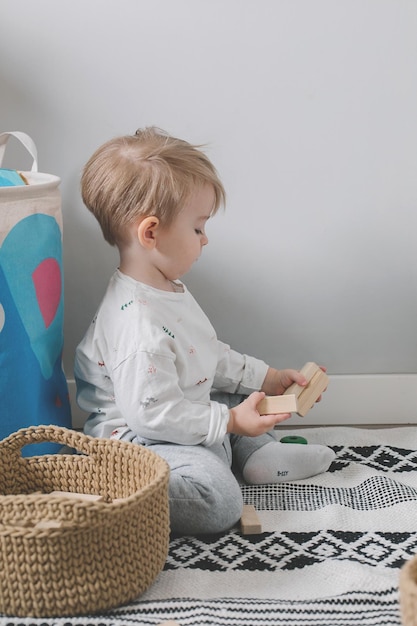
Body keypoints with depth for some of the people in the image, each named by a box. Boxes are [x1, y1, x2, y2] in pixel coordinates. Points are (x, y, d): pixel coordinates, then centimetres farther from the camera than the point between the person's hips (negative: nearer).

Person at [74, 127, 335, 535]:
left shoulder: (167, 289, 5)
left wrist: (266, 377, 11)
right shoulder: (138, 323, -30)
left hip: (185, 422, 11)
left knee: (238, 389, 24)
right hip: (137, 439, -11)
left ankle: (259, 453, 14)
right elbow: (150, 412, -31)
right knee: (218, 500, -28)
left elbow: (210, 355, 17)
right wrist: (229, 421, -23)